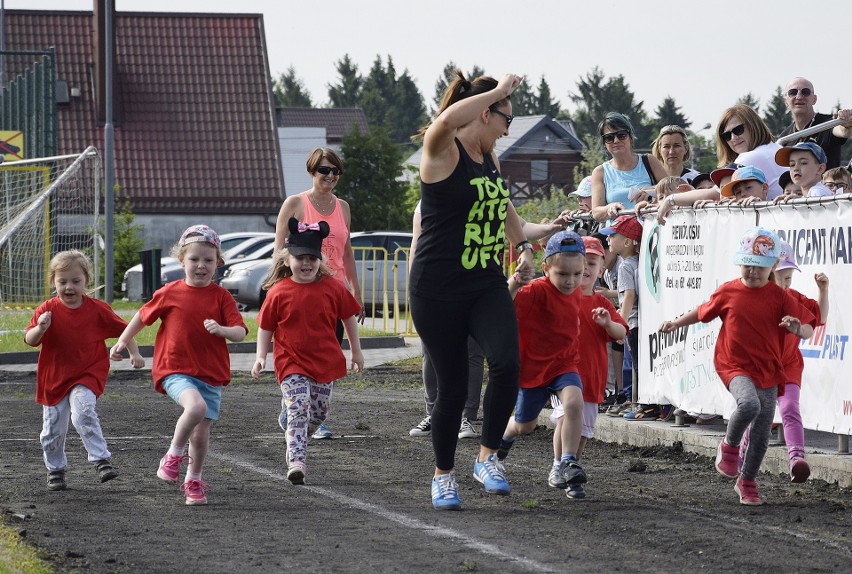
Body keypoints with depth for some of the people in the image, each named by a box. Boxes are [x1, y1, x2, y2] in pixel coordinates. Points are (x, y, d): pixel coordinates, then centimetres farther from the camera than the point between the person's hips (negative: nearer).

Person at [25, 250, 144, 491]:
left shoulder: (97, 309, -4)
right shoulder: (47, 310, -6)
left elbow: (122, 329, 8)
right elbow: (29, 340, -13)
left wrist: (134, 353, 3)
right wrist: (40, 328, -34)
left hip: (87, 376, -2)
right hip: (54, 378, 2)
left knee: (83, 412, -28)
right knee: (53, 430, 7)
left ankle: (102, 460, -24)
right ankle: (55, 470, 29)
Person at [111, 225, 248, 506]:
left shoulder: (221, 297, 0)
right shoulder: (170, 294, -1)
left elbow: (240, 332, -6)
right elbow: (144, 315, 15)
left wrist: (221, 329, -27)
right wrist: (123, 340, 21)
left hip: (211, 374, 2)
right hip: (176, 370, -2)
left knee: (201, 433, 7)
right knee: (196, 406, -31)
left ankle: (193, 482, 29)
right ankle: (174, 455, -8)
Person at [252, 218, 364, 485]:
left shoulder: (332, 288, -2)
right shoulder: (278, 293, -6)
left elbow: (349, 317, 11)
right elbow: (265, 327, 3)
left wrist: (356, 351, 15)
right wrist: (261, 357, -7)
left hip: (325, 362, 3)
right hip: (291, 363, -3)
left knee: (318, 413, 12)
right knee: (299, 409, -17)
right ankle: (296, 461, -22)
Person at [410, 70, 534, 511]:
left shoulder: (490, 158, 14)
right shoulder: (443, 152, -10)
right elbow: (447, 120, -34)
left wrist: (522, 246, 22)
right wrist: (499, 91, -23)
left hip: (487, 286, 6)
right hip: (438, 289, -6)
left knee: (506, 363, -19)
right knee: (453, 385, 0)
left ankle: (487, 457, -4)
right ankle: (443, 474, 20)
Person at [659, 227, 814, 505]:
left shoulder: (780, 297, -2)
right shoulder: (727, 292, 0)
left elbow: (808, 330, -4)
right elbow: (703, 312, 19)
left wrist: (797, 328, -26)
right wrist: (676, 323, 17)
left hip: (768, 371, 2)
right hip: (734, 365, -2)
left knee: (762, 434, 3)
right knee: (749, 404, -33)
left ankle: (747, 482, 25)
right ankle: (730, 445, -4)